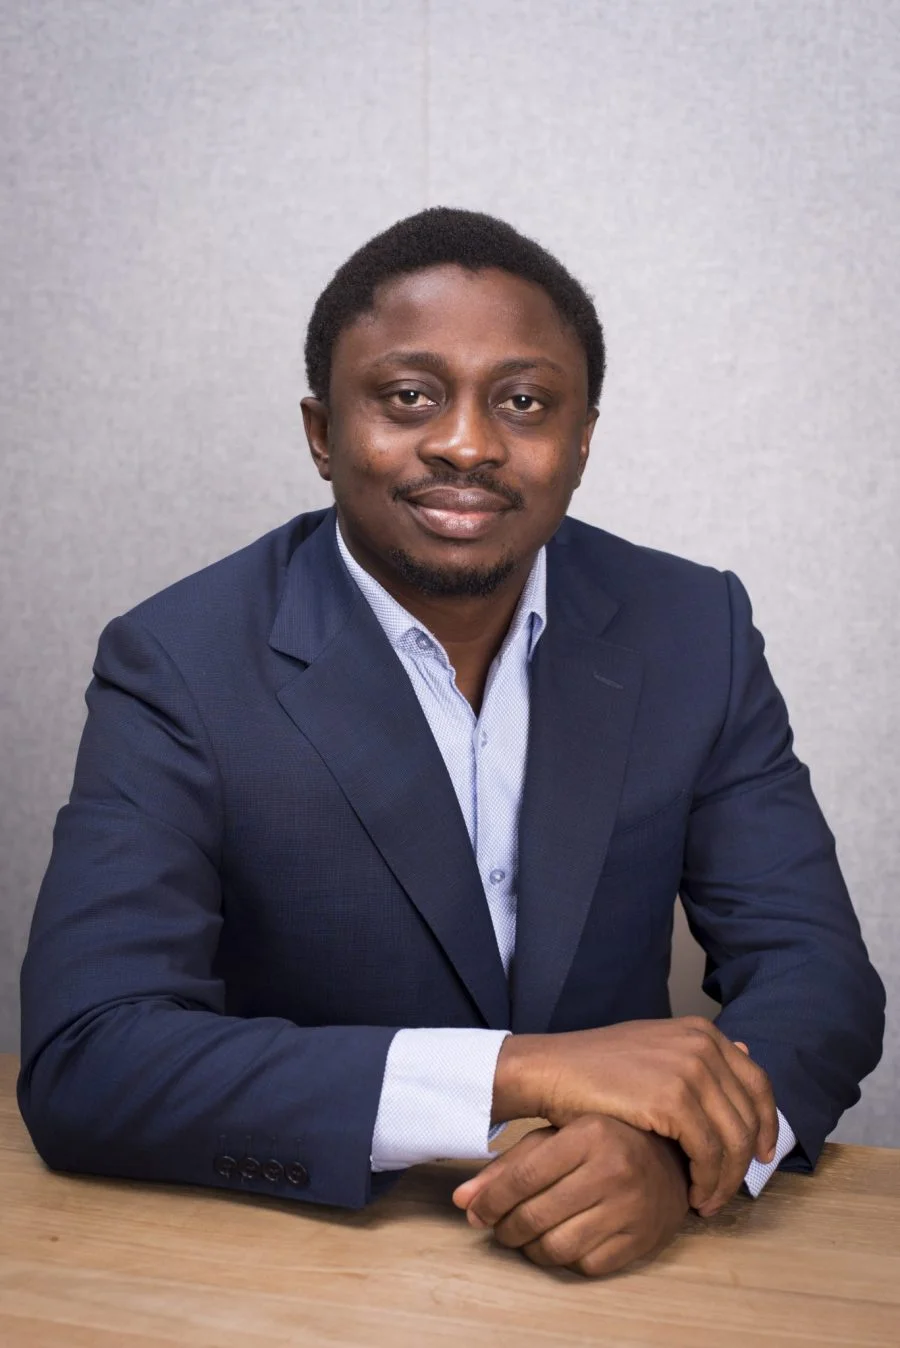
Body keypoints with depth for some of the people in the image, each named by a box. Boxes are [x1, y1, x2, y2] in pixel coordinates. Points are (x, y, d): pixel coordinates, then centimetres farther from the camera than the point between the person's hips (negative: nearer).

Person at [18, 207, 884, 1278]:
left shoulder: (693, 630, -3)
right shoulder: (179, 666, -12)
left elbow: (817, 970, -3)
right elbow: (79, 1065, -21)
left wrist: (670, 1149, -25)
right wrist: (524, 1068, -28)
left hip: (613, 1265, 3)